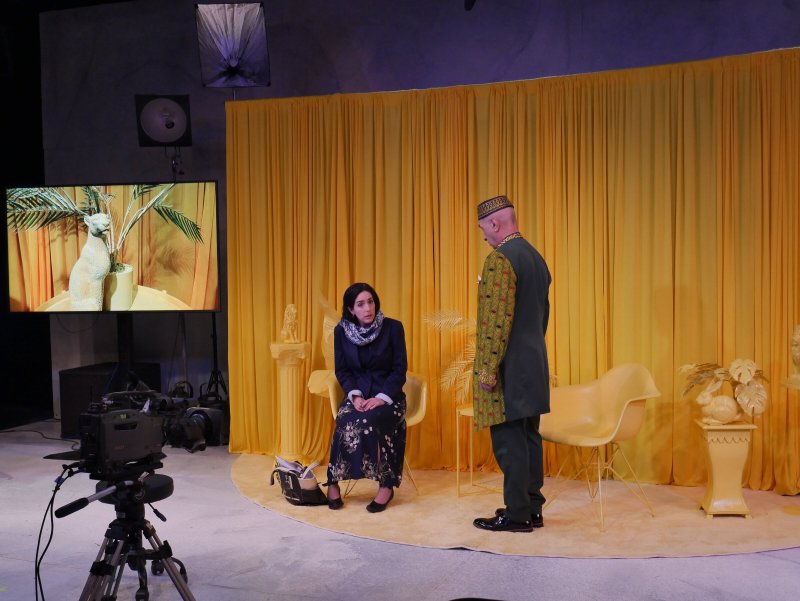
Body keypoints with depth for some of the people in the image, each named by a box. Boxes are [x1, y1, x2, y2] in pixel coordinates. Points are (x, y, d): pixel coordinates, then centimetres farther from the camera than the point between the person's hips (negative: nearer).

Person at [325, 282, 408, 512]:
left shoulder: (393, 327, -6)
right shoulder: (341, 331, 0)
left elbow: (400, 369, -5)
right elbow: (341, 370, 5)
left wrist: (382, 397, -18)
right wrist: (355, 395, -13)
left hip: (387, 395, -2)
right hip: (357, 394, 2)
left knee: (369, 422, -33)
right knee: (345, 422, -30)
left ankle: (386, 486, -21)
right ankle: (333, 482, -18)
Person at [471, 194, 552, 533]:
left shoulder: (500, 259, -15)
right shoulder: (536, 258, 14)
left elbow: (498, 320, -21)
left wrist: (488, 369, -19)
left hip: (508, 368, -9)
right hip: (534, 364, 9)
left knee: (508, 441, -3)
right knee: (528, 437, 13)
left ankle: (516, 515, 4)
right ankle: (532, 510, 21)